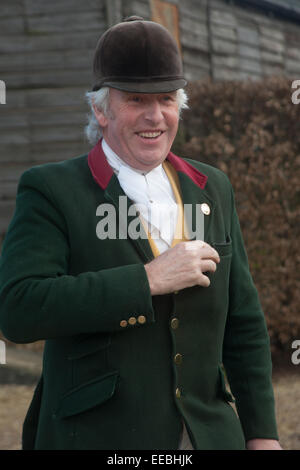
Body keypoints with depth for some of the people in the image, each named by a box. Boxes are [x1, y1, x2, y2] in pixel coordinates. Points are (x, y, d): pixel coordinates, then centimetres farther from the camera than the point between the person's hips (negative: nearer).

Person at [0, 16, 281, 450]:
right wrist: (148, 279, -20)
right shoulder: (50, 191, -5)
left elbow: (244, 323, 13)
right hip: (97, 436, -4)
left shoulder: (213, 189, 10)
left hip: (210, 434, 4)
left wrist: (263, 434, 9)